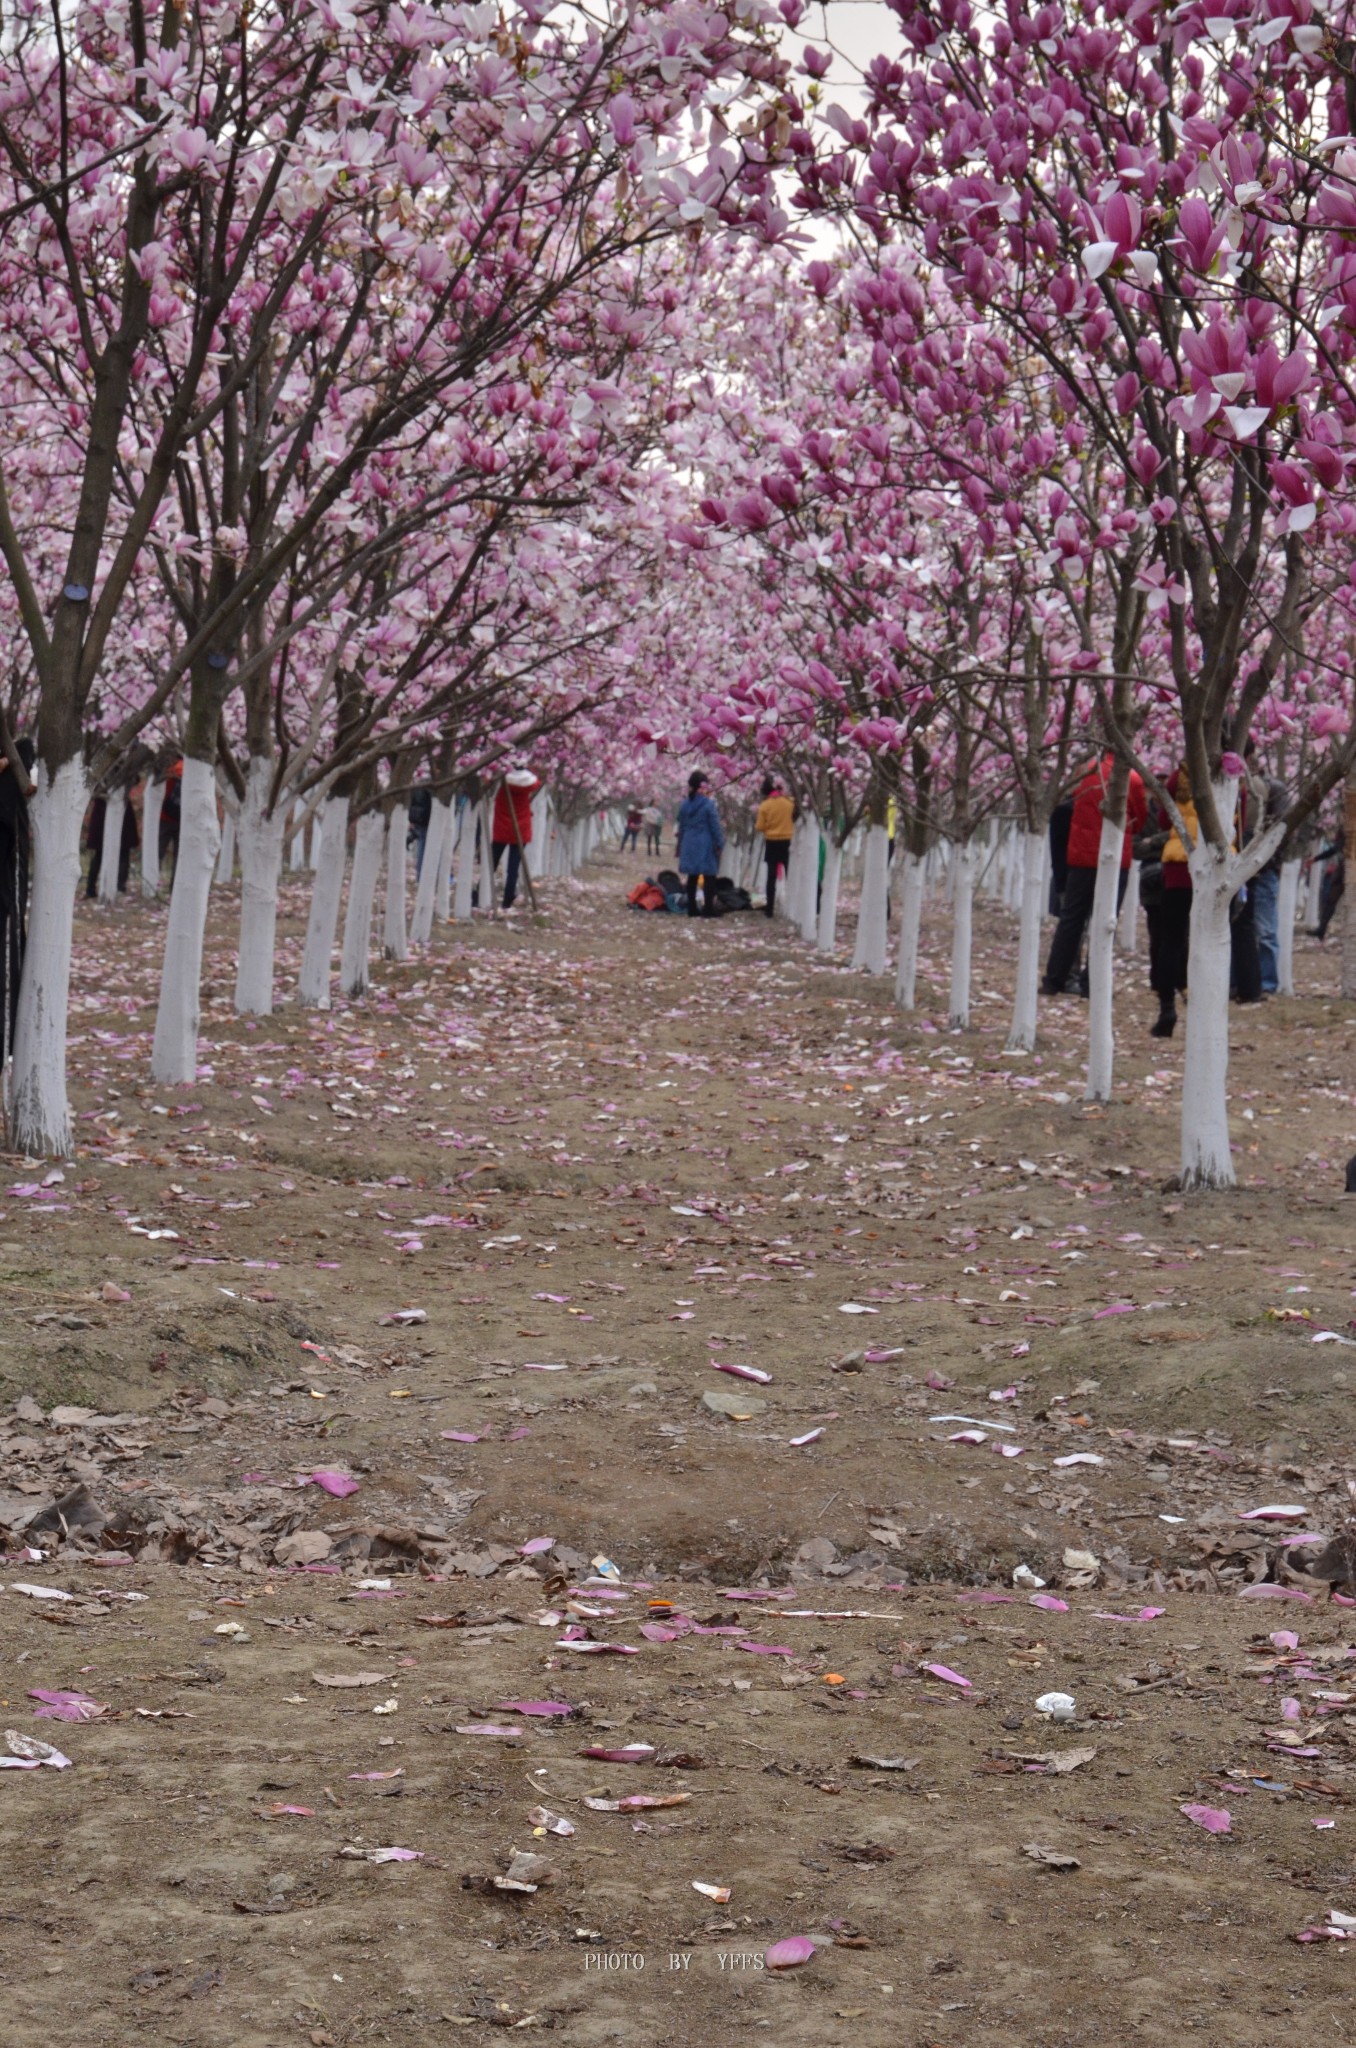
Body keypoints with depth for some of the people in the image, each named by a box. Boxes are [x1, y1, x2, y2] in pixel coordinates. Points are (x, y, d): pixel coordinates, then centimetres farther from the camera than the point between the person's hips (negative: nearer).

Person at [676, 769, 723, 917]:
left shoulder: (684, 804, 5)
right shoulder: (708, 804, -12)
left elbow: (681, 827, 13)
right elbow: (715, 827, -11)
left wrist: (681, 846, 20)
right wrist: (720, 844, -5)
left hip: (689, 845, 5)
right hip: (706, 845, -5)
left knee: (692, 877, 11)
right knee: (709, 877, -1)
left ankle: (692, 909, 11)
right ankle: (708, 909, -5)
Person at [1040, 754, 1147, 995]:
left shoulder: (1086, 772, 2)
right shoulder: (1132, 779, -7)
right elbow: (1139, 821, 4)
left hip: (1081, 858, 3)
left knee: (1071, 919, 10)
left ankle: (1053, 980, 10)